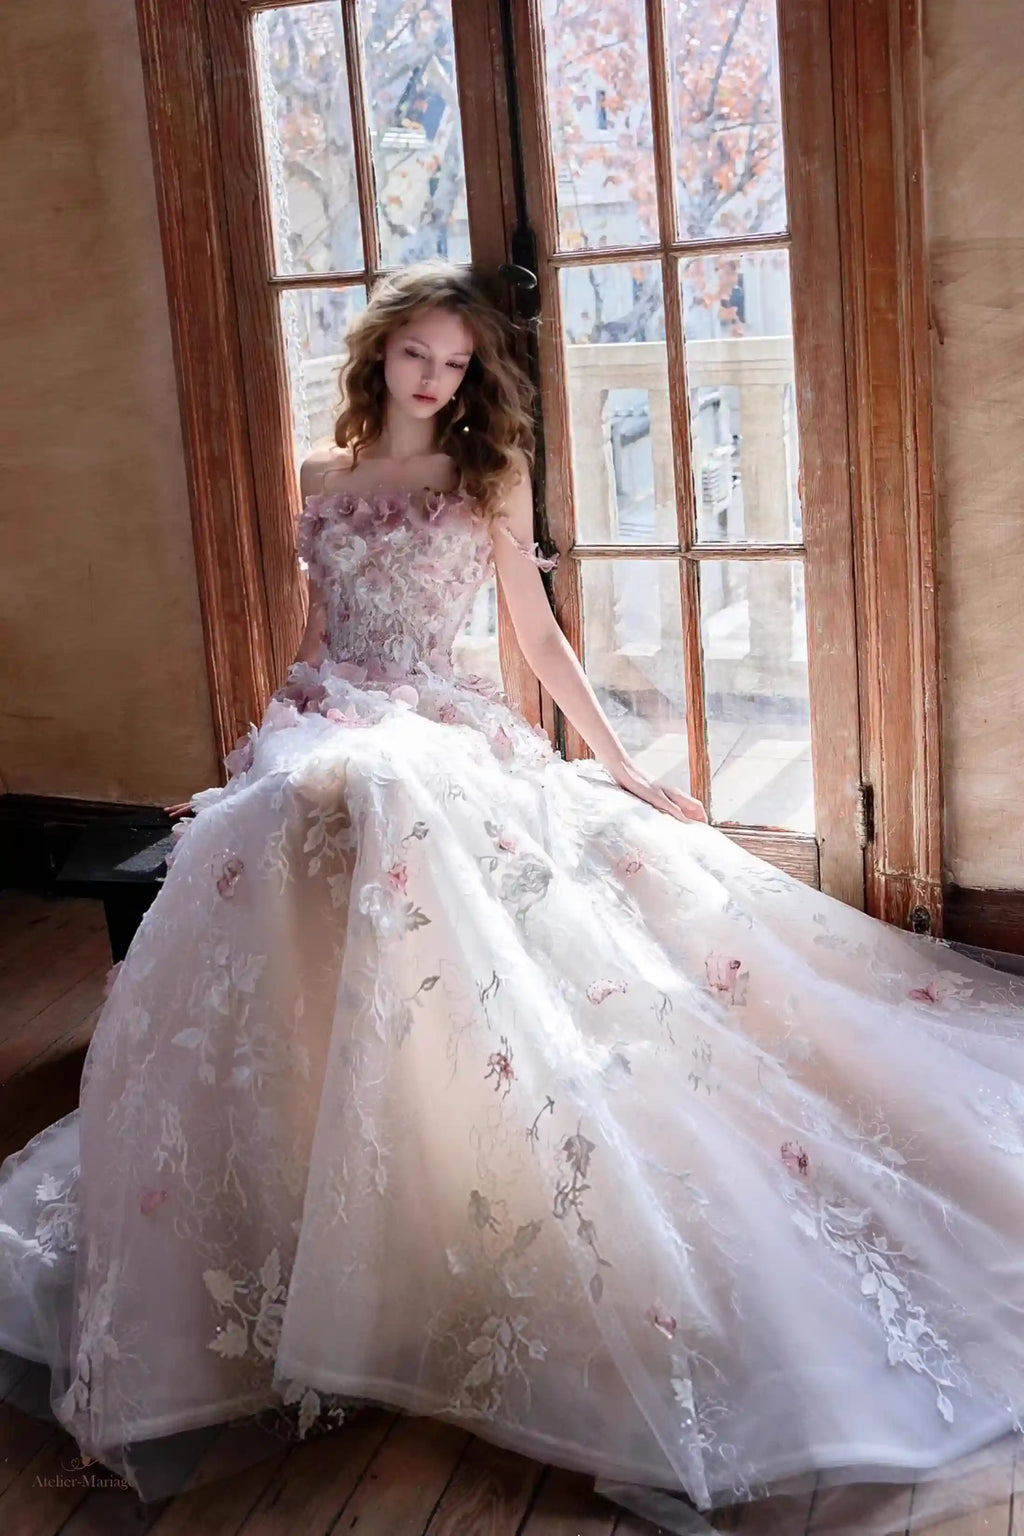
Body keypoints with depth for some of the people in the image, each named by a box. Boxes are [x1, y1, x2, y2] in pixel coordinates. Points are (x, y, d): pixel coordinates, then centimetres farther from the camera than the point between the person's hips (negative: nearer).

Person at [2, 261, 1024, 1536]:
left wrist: (620, 766, 6)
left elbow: (539, 634, 10)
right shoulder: (323, 477, 17)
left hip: (449, 733, -1)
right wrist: (278, 733, 20)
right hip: (325, 725, 1)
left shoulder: (490, 479, 12)